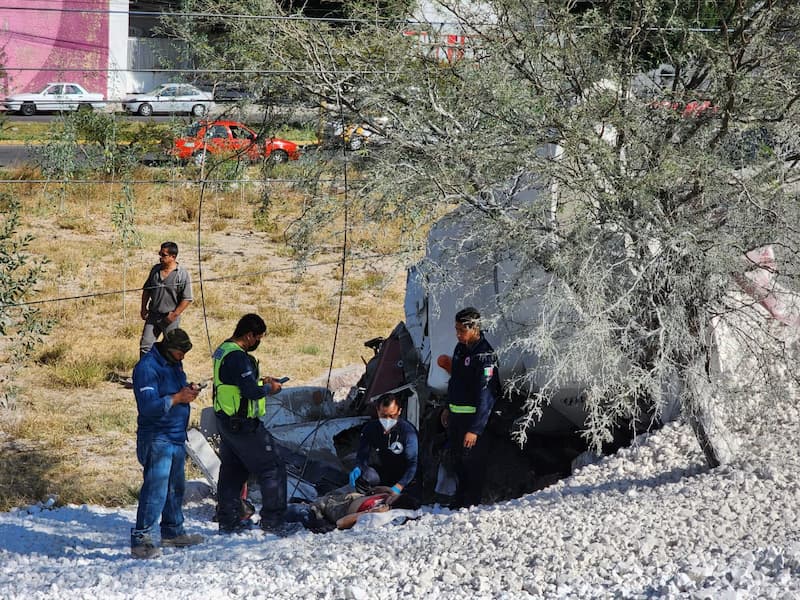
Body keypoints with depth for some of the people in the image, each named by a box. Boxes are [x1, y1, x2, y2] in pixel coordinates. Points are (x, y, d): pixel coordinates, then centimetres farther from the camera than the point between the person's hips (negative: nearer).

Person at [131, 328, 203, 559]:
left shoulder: (174, 364, 13)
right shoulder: (147, 368, -17)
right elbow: (148, 406, -24)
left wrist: (189, 391, 2)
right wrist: (177, 398, -23)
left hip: (177, 436, 9)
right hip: (157, 438, -9)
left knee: (175, 487, 18)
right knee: (155, 489, -13)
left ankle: (173, 532, 30)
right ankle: (141, 539, -12)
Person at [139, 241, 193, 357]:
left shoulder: (182, 274, -12)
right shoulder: (155, 269, 5)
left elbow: (187, 299, -12)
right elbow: (146, 290, 17)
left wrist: (174, 314, -15)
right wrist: (144, 308, 9)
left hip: (170, 318, -5)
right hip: (153, 315, 5)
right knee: (145, 345, 5)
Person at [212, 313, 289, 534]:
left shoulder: (223, 350, 11)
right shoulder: (238, 357, -22)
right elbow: (251, 392, -25)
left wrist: (262, 382, 12)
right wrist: (269, 388, -7)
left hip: (225, 422, 10)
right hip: (243, 425, -10)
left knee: (232, 470, 17)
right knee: (272, 468, -3)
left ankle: (228, 520, 22)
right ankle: (273, 520, -3)